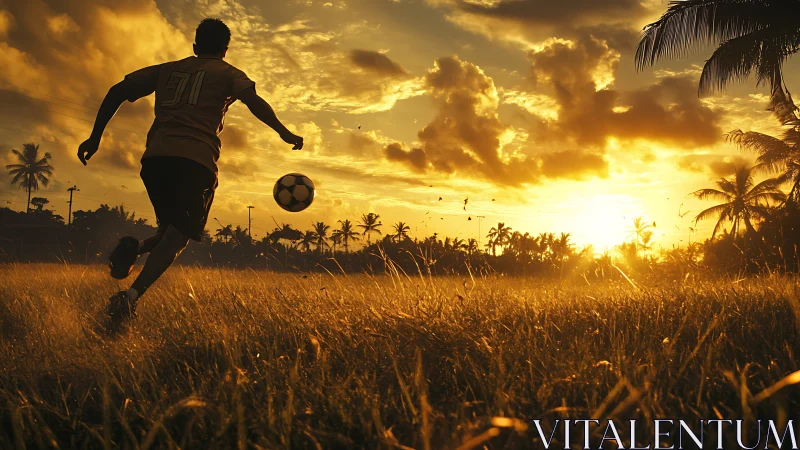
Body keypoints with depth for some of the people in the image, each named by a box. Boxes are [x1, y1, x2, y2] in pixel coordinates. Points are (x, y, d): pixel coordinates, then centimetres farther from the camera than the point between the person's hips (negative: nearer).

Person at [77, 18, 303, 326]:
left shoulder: (167, 69, 26)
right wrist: (284, 132, 0)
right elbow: (254, 100, -4)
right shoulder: (226, 73, 16)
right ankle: (131, 297, -27)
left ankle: (134, 248, -10)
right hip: (195, 159, -5)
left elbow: (117, 91, 18)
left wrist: (95, 137, 18)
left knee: (173, 231, 21)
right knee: (178, 236, -7)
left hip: (155, 157, 5)